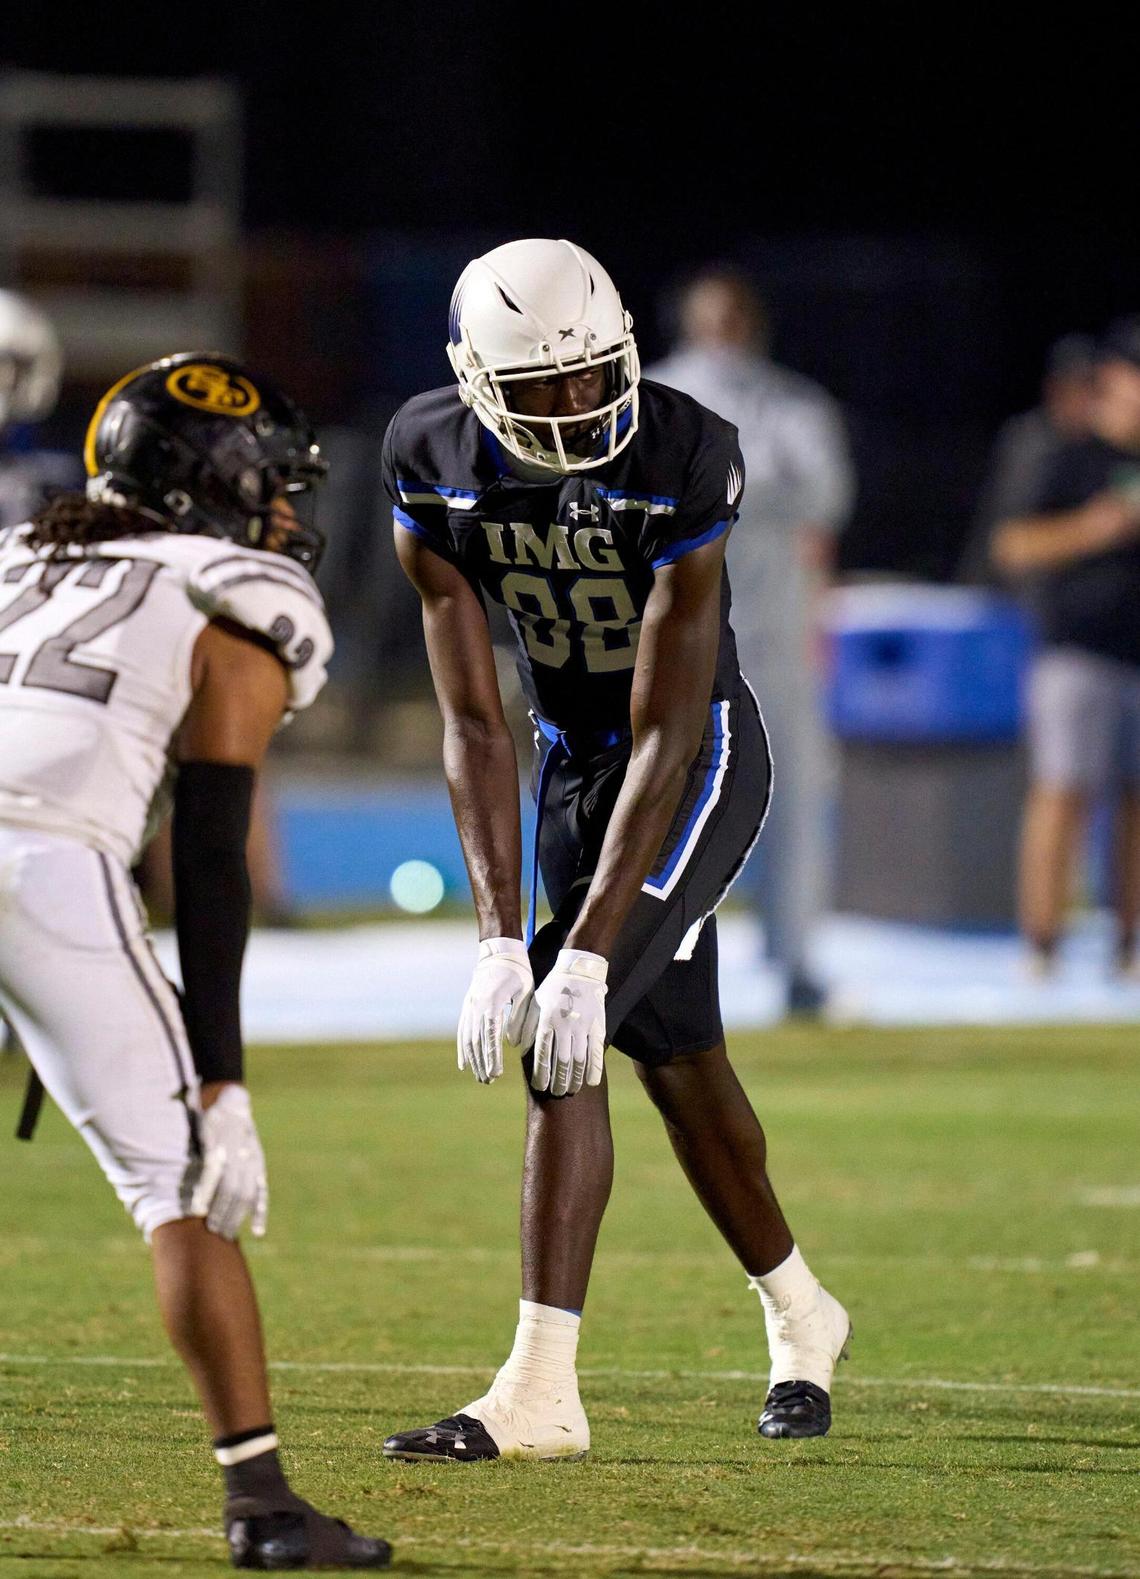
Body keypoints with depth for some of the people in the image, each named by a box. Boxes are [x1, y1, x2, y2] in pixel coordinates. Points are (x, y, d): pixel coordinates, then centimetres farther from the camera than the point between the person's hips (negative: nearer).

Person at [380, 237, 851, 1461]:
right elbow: (472, 725, -15)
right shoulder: (436, 465, -16)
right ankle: (799, 1317, 38)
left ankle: (541, 1390, -21)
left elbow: (664, 737, -28)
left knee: (567, 1043, -19)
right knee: (674, 1056, 15)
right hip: (569, 758, 5)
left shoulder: (679, 464, -29)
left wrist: (584, 953, -33)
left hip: (696, 763, -5)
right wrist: (498, 938, -23)